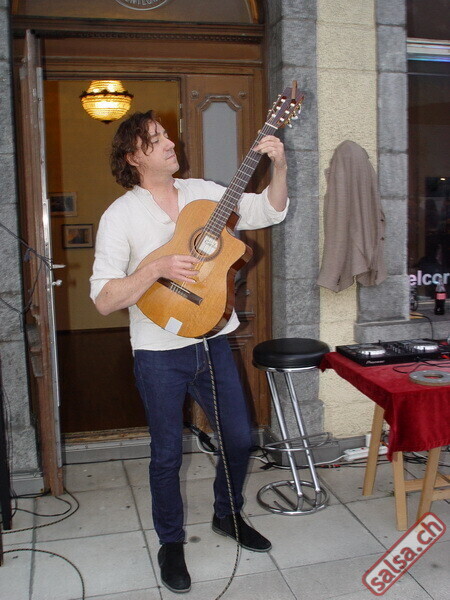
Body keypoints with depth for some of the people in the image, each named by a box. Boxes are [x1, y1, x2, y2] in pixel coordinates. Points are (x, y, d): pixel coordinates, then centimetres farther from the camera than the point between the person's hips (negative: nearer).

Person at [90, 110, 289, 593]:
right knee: (168, 454, 9)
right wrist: (157, 268, -26)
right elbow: (103, 299, -14)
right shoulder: (120, 215, -8)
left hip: (212, 341, 5)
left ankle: (227, 515, 41)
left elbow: (269, 211, 5)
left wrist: (279, 166, -11)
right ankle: (171, 543, 33)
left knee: (240, 439, 13)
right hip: (159, 352, -4)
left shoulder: (202, 192, 5)